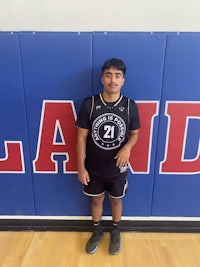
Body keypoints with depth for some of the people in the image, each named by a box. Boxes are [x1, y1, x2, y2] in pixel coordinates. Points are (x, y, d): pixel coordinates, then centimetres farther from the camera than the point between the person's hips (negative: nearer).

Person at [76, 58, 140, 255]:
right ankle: (97, 231, 47)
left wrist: (127, 147, -22)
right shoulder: (89, 104, -13)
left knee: (116, 200, 21)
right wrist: (81, 167, -8)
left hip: (118, 167, 1)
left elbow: (134, 133, 1)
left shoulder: (130, 106, -11)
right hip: (94, 167, 0)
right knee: (96, 200, 20)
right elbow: (81, 137, -8)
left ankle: (115, 232, 48)